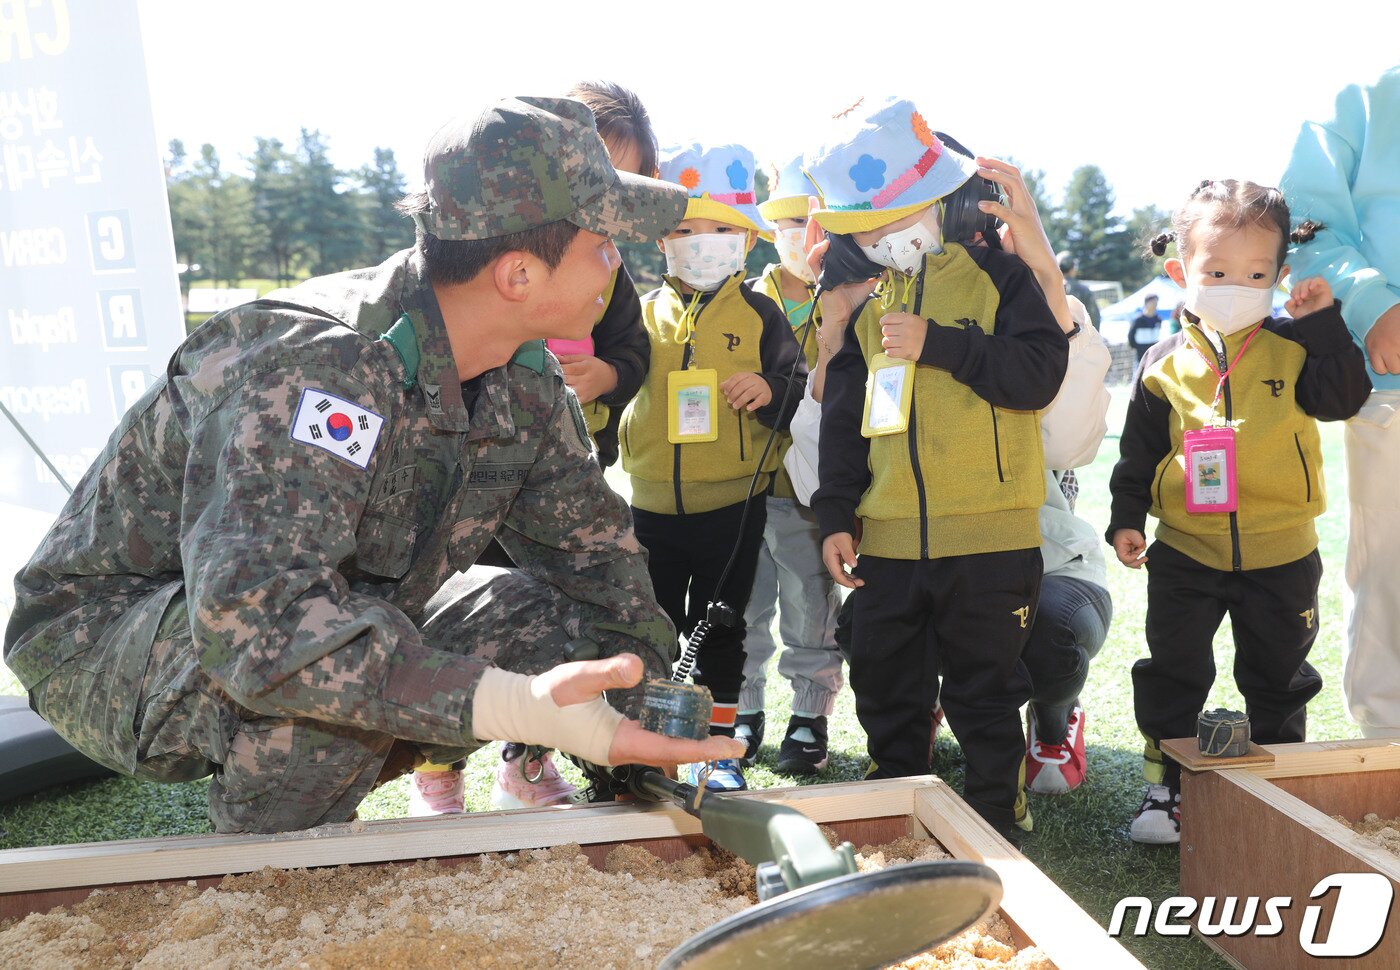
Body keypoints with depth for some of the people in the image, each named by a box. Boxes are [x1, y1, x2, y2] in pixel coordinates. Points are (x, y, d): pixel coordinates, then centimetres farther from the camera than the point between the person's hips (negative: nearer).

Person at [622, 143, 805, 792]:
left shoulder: (759, 316, -2)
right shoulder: (645, 312, 5)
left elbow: (800, 396, -3)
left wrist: (770, 391, -22)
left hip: (732, 504, -2)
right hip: (653, 504, 2)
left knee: (721, 632, 12)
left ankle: (718, 746, 27)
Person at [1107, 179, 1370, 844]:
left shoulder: (1294, 349, -2)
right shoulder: (1165, 364, -2)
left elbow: (1343, 399, -15)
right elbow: (1138, 451, 3)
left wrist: (1325, 323, -17)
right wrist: (1127, 517, -3)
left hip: (1281, 556, 0)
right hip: (1185, 552, 0)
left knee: (1278, 678, 14)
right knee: (1173, 673, 7)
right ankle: (1165, 785, 21)